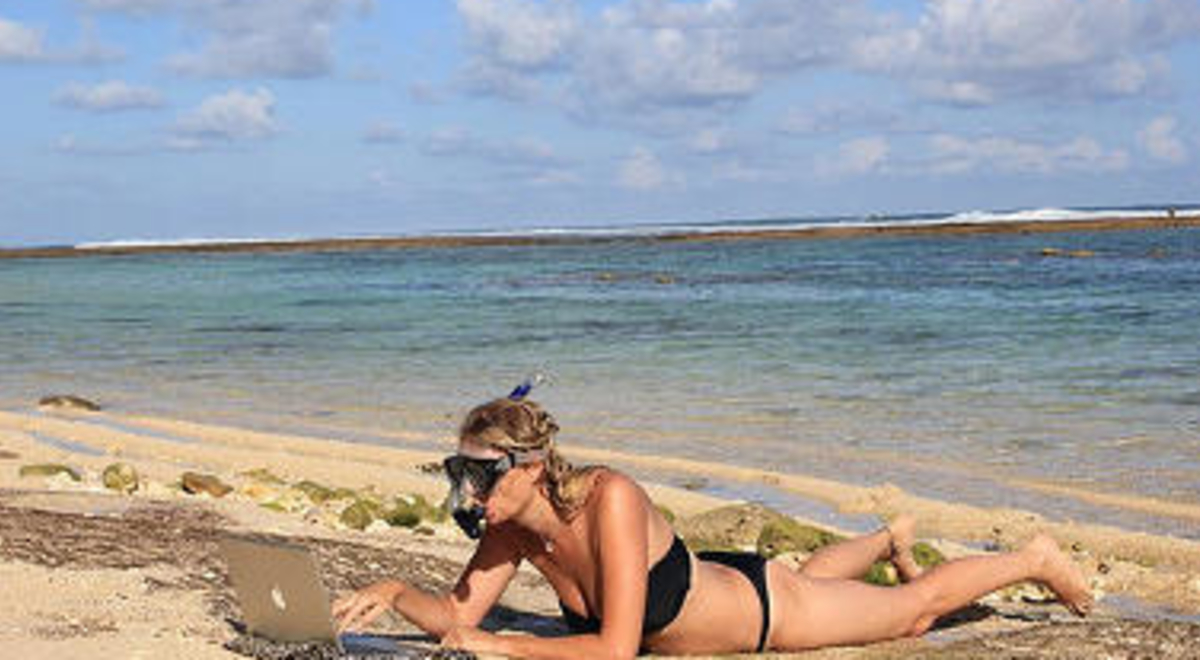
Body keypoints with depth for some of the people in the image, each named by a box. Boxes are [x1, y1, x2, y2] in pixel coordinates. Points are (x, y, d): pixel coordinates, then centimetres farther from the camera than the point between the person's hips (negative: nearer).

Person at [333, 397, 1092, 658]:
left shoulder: (609, 500, -42)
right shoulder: (512, 525, -22)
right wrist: (394, 593, -30)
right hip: (710, 594, 6)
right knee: (810, 573, 40)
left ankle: (1034, 556, 43)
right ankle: (892, 538, 69)